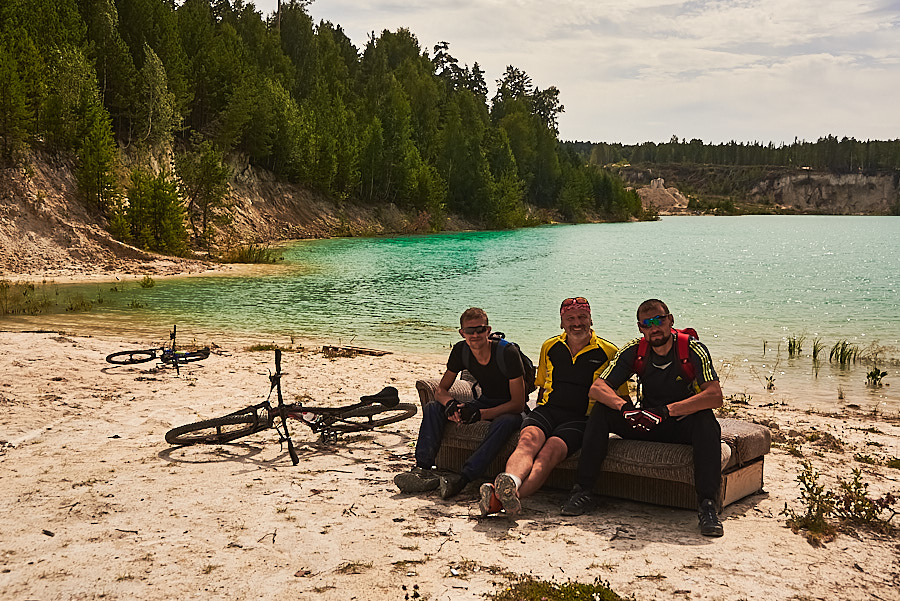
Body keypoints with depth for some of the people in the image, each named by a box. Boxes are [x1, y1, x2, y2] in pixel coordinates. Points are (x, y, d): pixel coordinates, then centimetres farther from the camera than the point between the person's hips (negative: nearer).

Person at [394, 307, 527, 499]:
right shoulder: (461, 350, -7)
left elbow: (518, 404, -23)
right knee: (432, 408, -11)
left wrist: (480, 414, -33)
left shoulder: (508, 352, -22)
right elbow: (441, 390, -1)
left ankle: (463, 477, -48)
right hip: (484, 402, 6)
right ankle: (423, 470, -26)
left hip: (508, 409, -6)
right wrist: (450, 404, -26)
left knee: (505, 422, -40)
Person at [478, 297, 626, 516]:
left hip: (580, 419, -4)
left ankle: (501, 498, -59)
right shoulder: (549, 347, 18)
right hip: (547, 410, 4)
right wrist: (540, 413, 14)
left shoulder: (608, 352, 7)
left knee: (551, 451, -33)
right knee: (528, 440, -32)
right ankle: (510, 483, -62)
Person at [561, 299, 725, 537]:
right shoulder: (634, 351, -7)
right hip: (647, 423, 3)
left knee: (706, 420, -35)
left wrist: (666, 410, -39)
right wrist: (625, 407, -35)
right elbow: (597, 388, -14)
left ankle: (707, 504, -35)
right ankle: (584, 491, -15)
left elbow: (715, 396, -30)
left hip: (684, 425, -3)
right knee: (602, 412, -19)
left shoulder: (693, 349, -16)